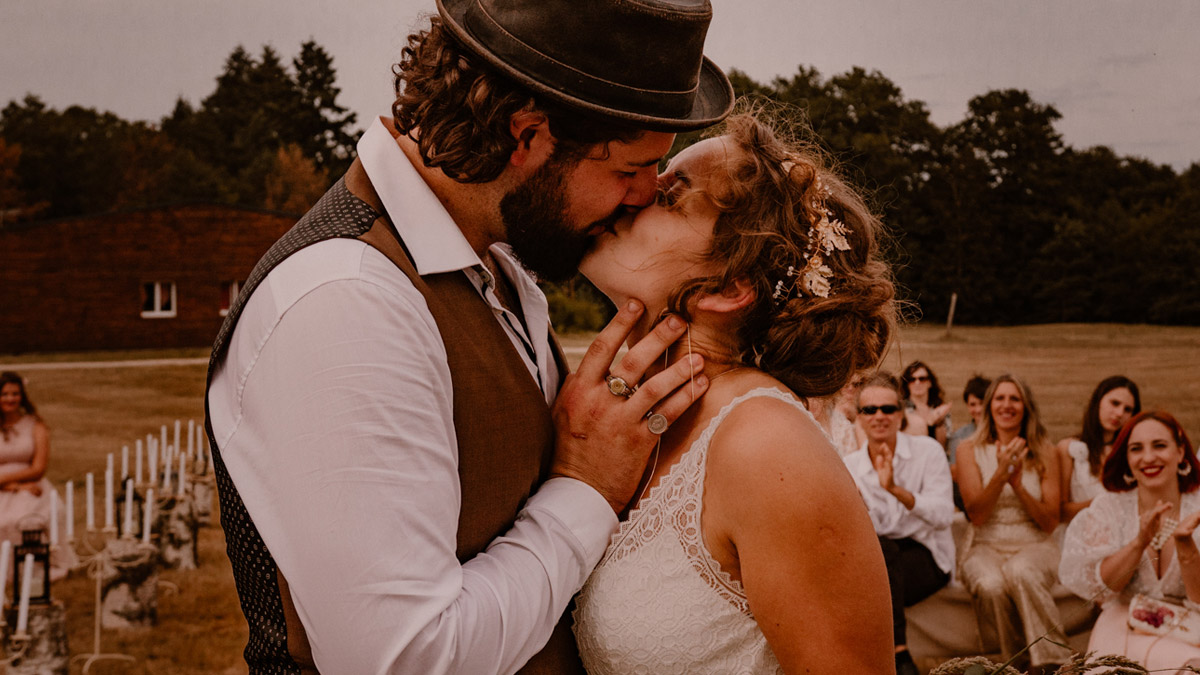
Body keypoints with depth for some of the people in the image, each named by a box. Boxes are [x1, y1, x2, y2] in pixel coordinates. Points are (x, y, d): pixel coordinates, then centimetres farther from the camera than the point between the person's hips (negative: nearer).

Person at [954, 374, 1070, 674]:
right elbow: (976, 514, -5)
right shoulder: (970, 450, 5)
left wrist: (1018, 485, -13)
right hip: (986, 547, 0)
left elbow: (1050, 522, 3)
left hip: (1035, 546, 0)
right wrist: (1001, 473, -19)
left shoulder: (1043, 451, 6)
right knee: (990, 585, -36)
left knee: (1020, 573, -38)